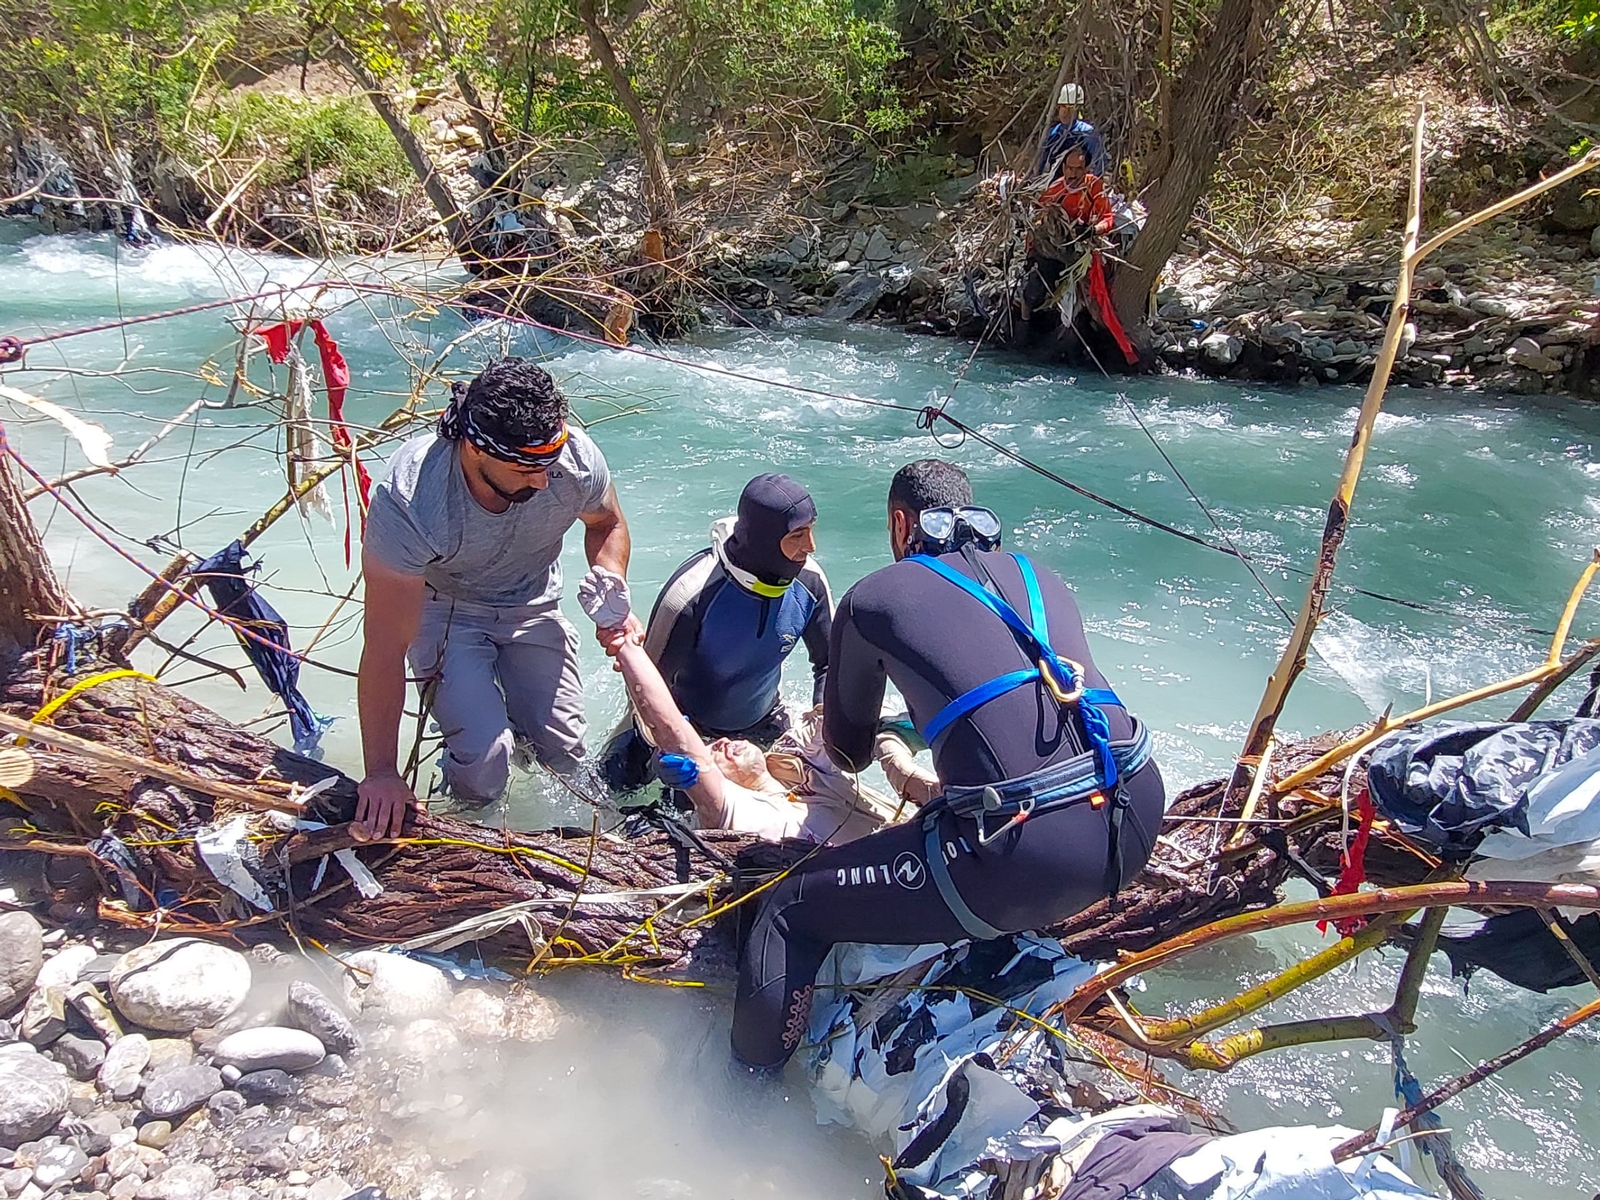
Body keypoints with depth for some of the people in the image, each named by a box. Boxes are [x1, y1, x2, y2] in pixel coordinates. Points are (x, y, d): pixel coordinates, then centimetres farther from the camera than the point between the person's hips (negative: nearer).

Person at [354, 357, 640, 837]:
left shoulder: (576, 459, -28)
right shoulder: (408, 503, -37)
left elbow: (607, 524, -1)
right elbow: (385, 650, -32)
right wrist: (381, 774, -29)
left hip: (532, 608, 3)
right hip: (443, 610, -3)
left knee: (565, 754, -5)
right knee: (483, 764, -20)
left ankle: (508, 719, 31)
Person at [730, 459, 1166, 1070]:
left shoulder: (872, 597, 11)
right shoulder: (1042, 578, 24)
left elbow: (848, 750, 25)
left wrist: (857, 749, 51)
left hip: (1029, 853, -6)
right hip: (1141, 816, 7)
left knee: (791, 908, 9)